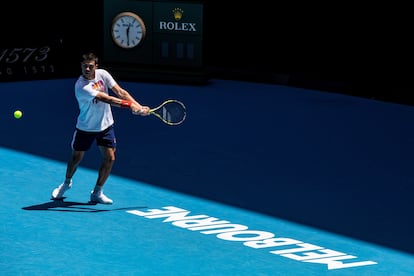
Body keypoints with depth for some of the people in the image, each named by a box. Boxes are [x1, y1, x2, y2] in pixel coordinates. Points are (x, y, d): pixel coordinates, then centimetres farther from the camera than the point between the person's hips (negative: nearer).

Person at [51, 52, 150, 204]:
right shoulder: (81, 86, -28)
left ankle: (97, 192, 10)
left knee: (109, 158, -5)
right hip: (85, 128, -4)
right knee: (76, 157, 10)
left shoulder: (102, 74, -10)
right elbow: (106, 99, -33)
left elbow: (120, 92, -10)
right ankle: (67, 182, 41)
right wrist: (130, 105, -37)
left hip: (105, 125, 4)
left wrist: (139, 106, -22)